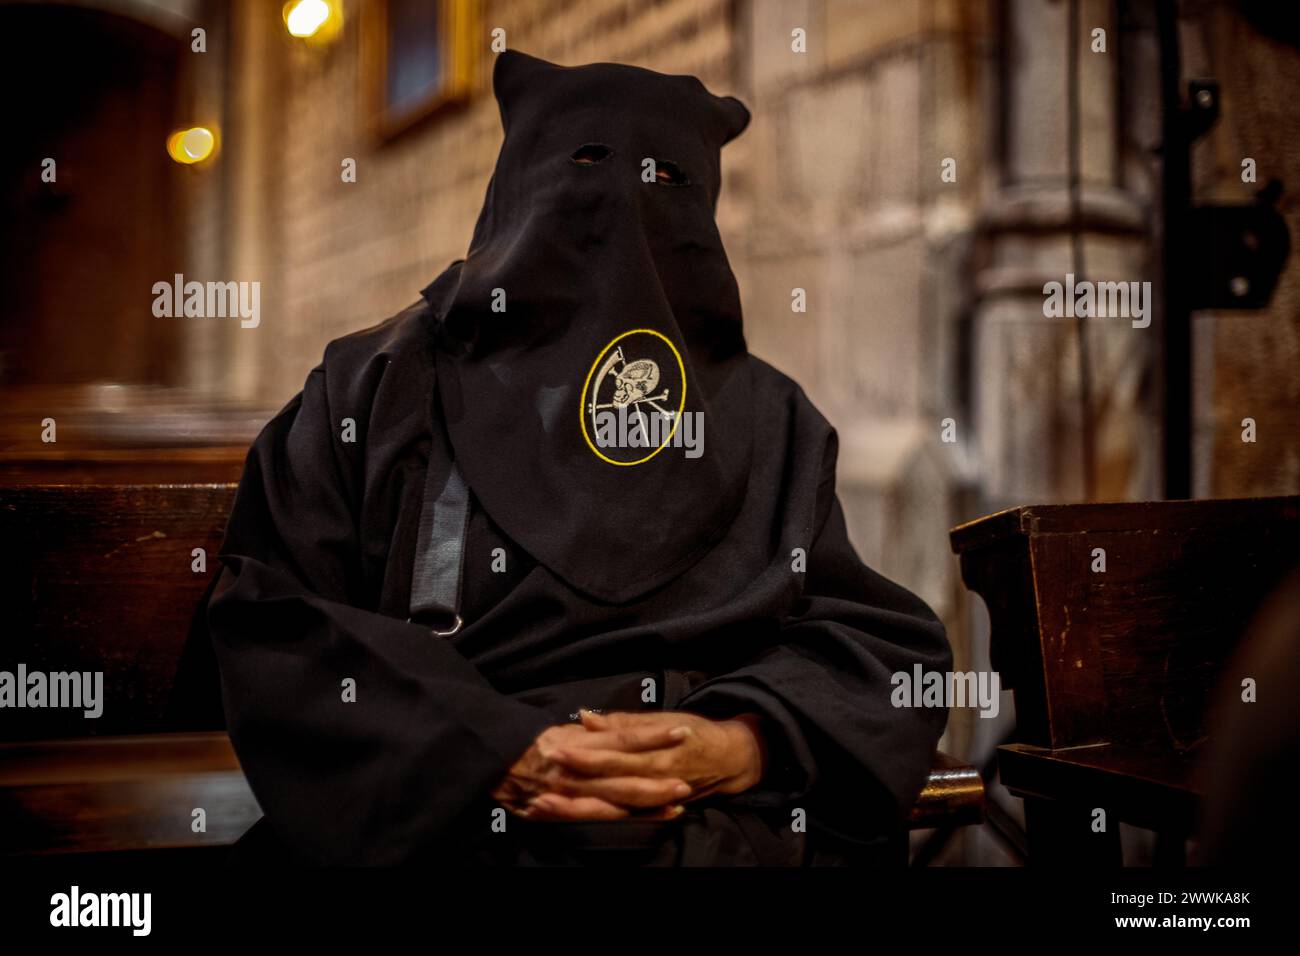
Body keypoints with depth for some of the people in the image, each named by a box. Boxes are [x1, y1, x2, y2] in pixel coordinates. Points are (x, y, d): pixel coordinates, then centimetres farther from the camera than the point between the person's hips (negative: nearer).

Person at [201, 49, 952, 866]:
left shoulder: (772, 421, 16)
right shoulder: (376, 390, 10)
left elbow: (876, 641, 9)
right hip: (436, 828, 0)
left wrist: (737, 746, -12)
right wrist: (498, 757, -13)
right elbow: (276, 626, 1)